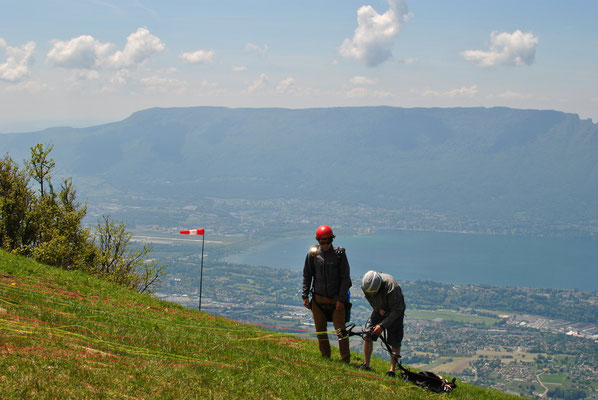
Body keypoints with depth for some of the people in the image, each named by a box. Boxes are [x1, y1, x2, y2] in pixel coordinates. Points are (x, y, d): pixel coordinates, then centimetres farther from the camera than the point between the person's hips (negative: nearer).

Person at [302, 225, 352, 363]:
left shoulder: (339, 254, -6)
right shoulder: (313, 254, -1)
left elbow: (345, 278, -4)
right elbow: (307, 276, 9)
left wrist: (341, 299, -9)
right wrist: (305, 296, 4)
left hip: (336, 299, -3)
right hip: (318, 299, 3)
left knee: (340, 330, -4)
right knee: (320, 330, 9)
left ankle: (346, 359, 4)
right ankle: (325, 356, 24)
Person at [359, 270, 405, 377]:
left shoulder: (391, 287, -39)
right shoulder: (365, 285, -23)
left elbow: (396, 311, -29)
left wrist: (382, 325, -31)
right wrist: (378, 309, -17)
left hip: (395, 311, -4)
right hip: (379, 309, 4)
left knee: (395, 342, -11)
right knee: (367, 336, -8)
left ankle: (392, 370, -2)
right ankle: (366, 364, 3)